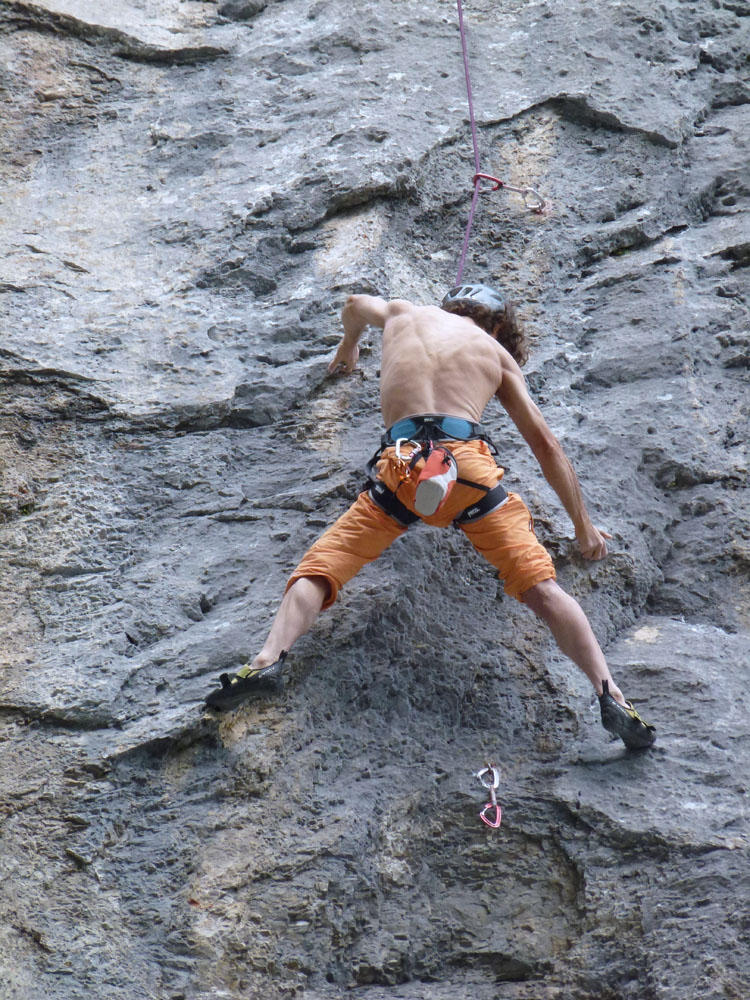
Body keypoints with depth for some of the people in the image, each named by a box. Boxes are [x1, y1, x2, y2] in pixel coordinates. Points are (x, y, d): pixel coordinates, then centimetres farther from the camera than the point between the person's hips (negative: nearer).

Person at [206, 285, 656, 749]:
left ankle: (269, 659, -19)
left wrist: (349, 346, 78)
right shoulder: (497, 353, 27)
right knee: (542, 588, -4)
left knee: (317, 571, 5)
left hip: (399, 466, 1)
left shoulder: (403, 313, 31)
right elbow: (546, 444, 25)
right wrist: (584, 525, 31)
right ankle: (611, 696, -17)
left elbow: (356, 305, 56)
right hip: (468, 462, -1)